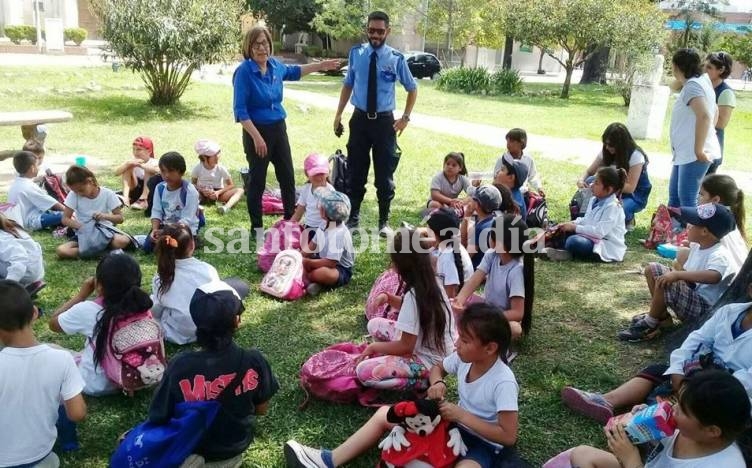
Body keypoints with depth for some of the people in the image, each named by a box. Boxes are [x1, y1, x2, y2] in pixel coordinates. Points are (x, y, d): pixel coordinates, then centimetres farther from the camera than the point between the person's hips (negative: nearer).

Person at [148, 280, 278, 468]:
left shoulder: (180, 365, -32)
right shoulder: (254, 361, -27)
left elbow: (158, 418, -18)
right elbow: (261, 409, -9)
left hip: (193, 451, -1)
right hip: (237, 447, 2)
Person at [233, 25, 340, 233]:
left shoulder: (275, 66, 2)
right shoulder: (244, 71, -17)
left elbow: (293, 71, 27)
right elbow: (240, 110, -19)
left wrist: (320, 65, 29)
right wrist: (257, 137, -24)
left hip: (279, 128, 6)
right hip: (257, 131, -6)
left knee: (288, 178, 13)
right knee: (257, 181, 4)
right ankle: (256, 228, 19)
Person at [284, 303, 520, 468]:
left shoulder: (503, 383, -26)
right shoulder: (464, 357, -6)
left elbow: (509, 436, -26)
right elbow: (437, 367, 15)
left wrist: (461, 415, -27)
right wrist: (437, 383, -10)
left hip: (483, 444, -8)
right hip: (454, 423, 8)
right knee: (384, 414, 2)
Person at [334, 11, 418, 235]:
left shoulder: (396, 58, -7)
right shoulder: (356, 53, -1)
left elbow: (412, 89, 7)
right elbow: (348, 85, 11)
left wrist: (405, 117, 0)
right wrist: (338, 114, 6)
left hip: (385, 121, -1)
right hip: (359, 119, 2)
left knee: (384, 175, 7)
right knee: (356, 172, 10)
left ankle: (384, 221, 21)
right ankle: (353, 217, 26)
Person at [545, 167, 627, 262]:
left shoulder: (612, 207, -21)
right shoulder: (594, 200, 7)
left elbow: (599, 232, -28)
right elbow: (585, 220, 16)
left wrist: (575, 227, -22)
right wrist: (571, 224, -3)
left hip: (608, 247, -10)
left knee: (573, 241, -33)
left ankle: (569, 254, -5)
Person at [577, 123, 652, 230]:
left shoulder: (636, 156, -23)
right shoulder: (606, 151, -7)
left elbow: (630, 188, -27)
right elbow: (589, 171, -2)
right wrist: (581, 180, -26)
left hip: (634, 196, -5)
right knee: (590, 182, -24)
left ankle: (628, 218, 0)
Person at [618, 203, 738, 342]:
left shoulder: (719, 255, -23)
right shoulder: (697, 247, 5)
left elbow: (714, 276, -43)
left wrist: (677, 274, -43)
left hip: (704, 308, -10)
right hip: (691, 294, 10)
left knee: (664, 283, -31)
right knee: (652, 269, 9)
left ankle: (649, 325, -9)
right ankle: (662, 316, 11)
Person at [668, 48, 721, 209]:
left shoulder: (692, 85, -15)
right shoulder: (700, 81, 17)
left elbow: (704, 116, -28)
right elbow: (714, 110, 30)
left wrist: (699, 150, -24)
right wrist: (707, 135, 26)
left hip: (693, 155, -11)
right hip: (686, 153, 11)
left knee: (687, 201, -9)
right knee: (674, 195, 18)